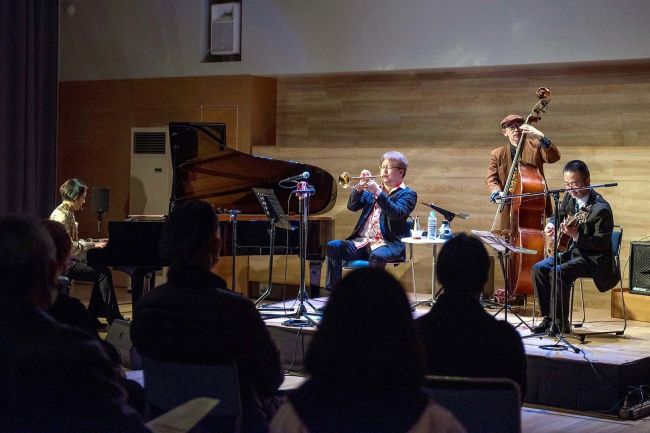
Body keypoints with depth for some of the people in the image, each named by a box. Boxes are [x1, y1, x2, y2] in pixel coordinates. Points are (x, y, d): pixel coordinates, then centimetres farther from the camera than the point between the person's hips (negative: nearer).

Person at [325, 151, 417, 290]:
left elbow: (396, 213, -14)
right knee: (333, 247, -17)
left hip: (389, 243, -5)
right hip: (362, 241, 5)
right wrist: (360, 187, -2)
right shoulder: (371, 189, 22)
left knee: (377, 255, -38)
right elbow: (352, 206, 14)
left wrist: (377, 192, -20)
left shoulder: (407, 194, 5)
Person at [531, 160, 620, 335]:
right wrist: (551, 225, -2)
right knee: (539, 268, -10)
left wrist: (576, 235, -33)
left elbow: (603, 244, -21)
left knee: (558, 272, -30)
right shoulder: (569, 197, 3)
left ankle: (561, 323, -16)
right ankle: (549, 318, -1)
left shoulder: (601, 209, -21)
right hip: (572, 251, 8)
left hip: (593, 259, -8)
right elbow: (559, 215, 22)